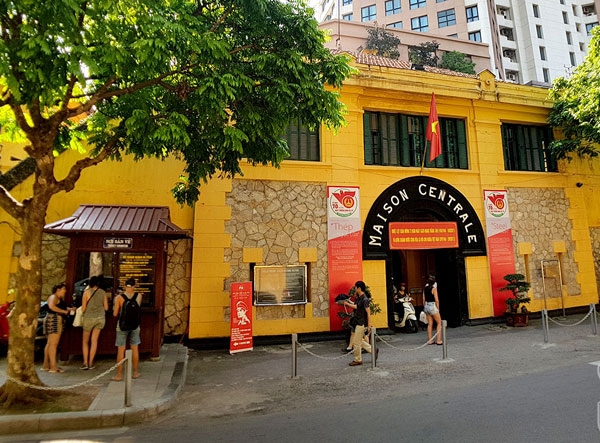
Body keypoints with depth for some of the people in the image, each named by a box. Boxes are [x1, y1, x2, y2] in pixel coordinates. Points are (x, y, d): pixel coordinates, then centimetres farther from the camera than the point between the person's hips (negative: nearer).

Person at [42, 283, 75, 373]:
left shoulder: (60, 299, 20)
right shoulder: (53, 297, -10)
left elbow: (62, 307, 31)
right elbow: (52, 306, -28)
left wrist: (70, 309, 14)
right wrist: (63, 311, -22)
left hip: (57, 322, 11)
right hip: (53, 321, -11)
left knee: (49, 343, 13)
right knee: (53, 344, -12)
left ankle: (46, 365, 19)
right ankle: (53, 366, -13)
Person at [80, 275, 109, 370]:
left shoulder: (87, 292, -5)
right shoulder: (103, 293, 3)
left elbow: (83, 309, -5)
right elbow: (106, 308, 5)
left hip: (89, 318, -2)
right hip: (100, 317, 2)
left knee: (85, 341, 14)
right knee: (94, 341, 10)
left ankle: (85, 363, 8)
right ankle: (91, 363, 12)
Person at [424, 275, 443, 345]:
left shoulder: (425, 288, 5)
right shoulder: (434, 288, -13)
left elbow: (424, 299, 8)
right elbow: (436, 300, -14)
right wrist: (438, 309, -3)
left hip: (426, 306, 6)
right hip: (433, 306, -6)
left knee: (430, 324, 12)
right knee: (439, 323, 8)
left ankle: (430, 340, 14)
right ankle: (438, 340, 4)